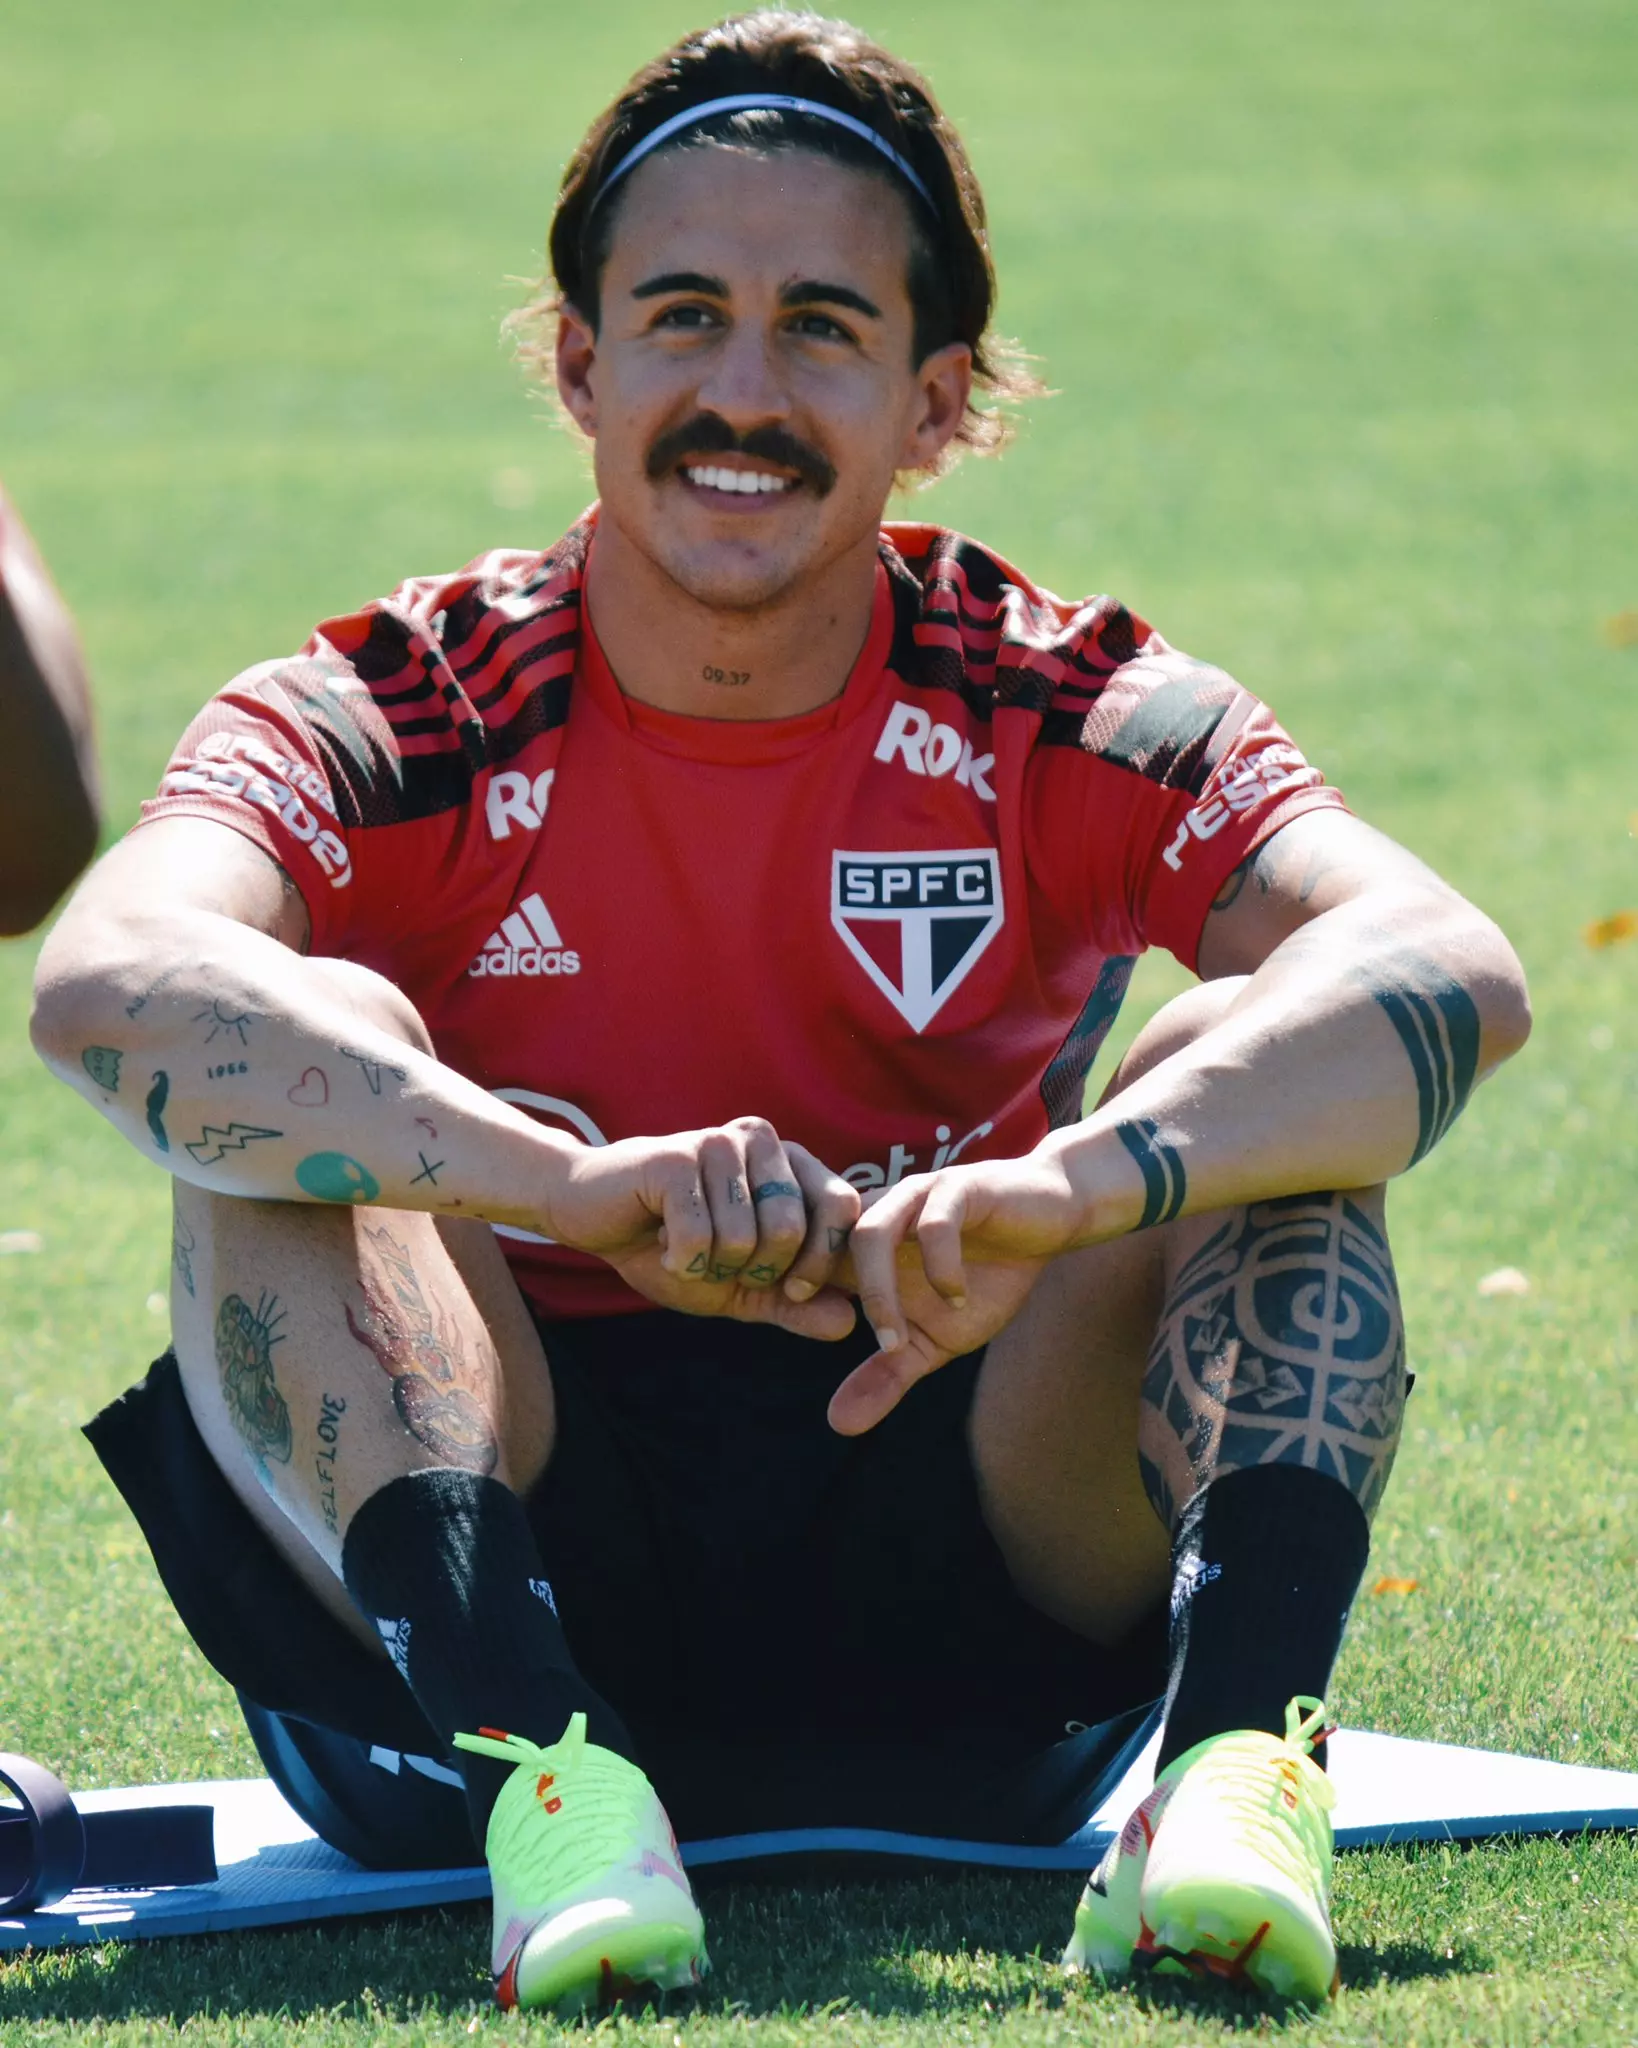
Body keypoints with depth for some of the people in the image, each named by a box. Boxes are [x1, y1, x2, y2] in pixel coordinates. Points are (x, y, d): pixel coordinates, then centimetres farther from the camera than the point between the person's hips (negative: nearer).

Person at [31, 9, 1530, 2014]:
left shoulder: (1063, 724, -3)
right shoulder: (390, 729, -6)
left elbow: (1452, 970, -22)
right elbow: (110, 983, -29)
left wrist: (1070, 1185, -41)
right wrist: (589, 1186, -44)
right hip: (522, 1567, -1)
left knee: (1237, 1067, -18)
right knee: (308, 1057, -23)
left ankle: (1239, 1752, -37)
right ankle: (538, 1768, -41)